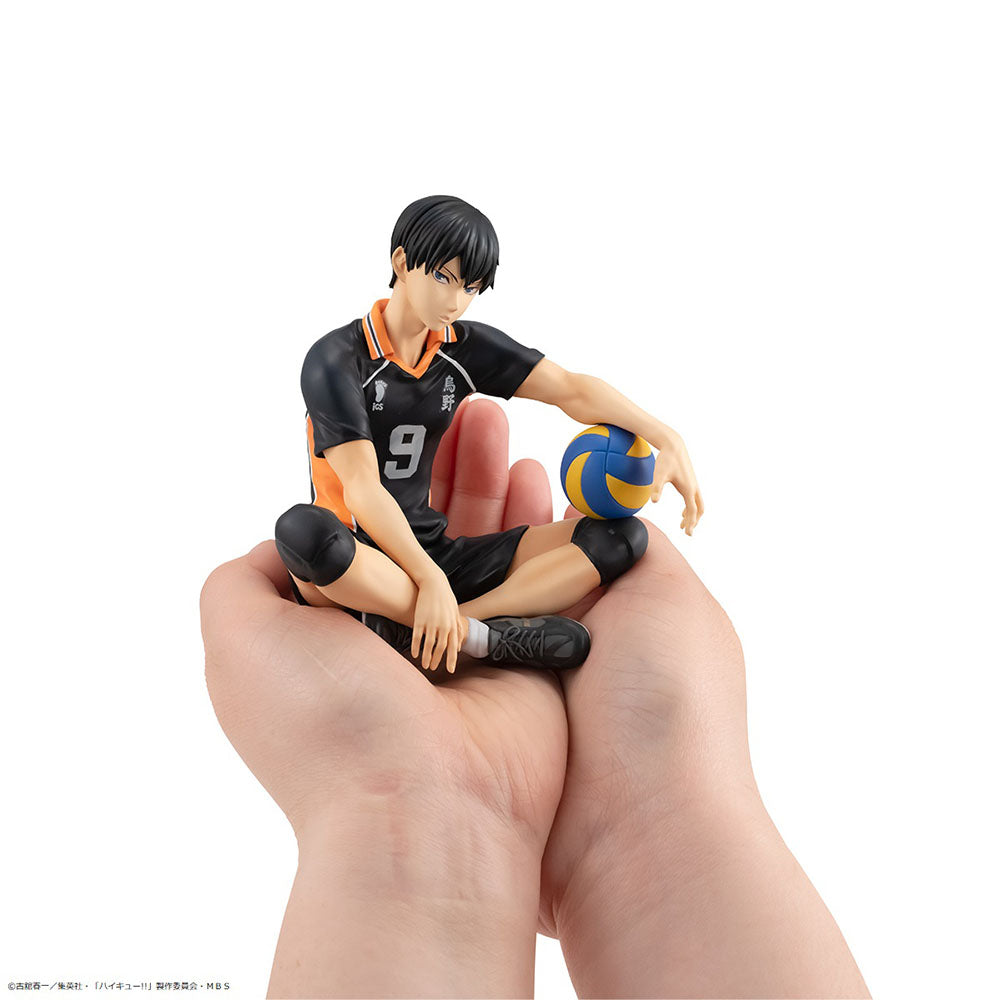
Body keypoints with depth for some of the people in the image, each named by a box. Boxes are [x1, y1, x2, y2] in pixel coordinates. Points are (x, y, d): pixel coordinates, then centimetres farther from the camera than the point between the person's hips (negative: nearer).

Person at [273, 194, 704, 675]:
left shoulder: (466, 347, 6)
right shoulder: (335, 360, -10)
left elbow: (572, 390, -3)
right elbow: (361, 487, -22)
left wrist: (665, 438, -18)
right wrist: (430, 580, -33)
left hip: (430, 546, 6)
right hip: (353, 563, -5)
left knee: (622, 535, -9)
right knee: (301, 529, -41)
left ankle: (407, 627, -27)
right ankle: (479, 634, -29)